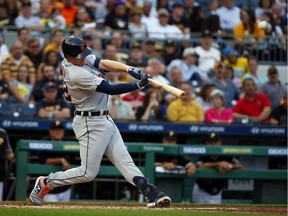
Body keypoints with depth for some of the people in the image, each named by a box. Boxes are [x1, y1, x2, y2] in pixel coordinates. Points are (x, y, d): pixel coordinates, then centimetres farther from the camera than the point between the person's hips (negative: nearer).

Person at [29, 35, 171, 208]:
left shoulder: (81, 59, 1)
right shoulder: (76, 75, -25)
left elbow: (104, 64, -3)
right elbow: (111, 90, -24)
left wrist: (128, 69, -20)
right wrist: (139, 85, -22)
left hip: (104, 120, 10)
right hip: (91, 124, -10)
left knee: (125, 161, 1)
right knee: (88, 173, -4)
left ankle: (152, 194, -6)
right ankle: (46, 183, 11)